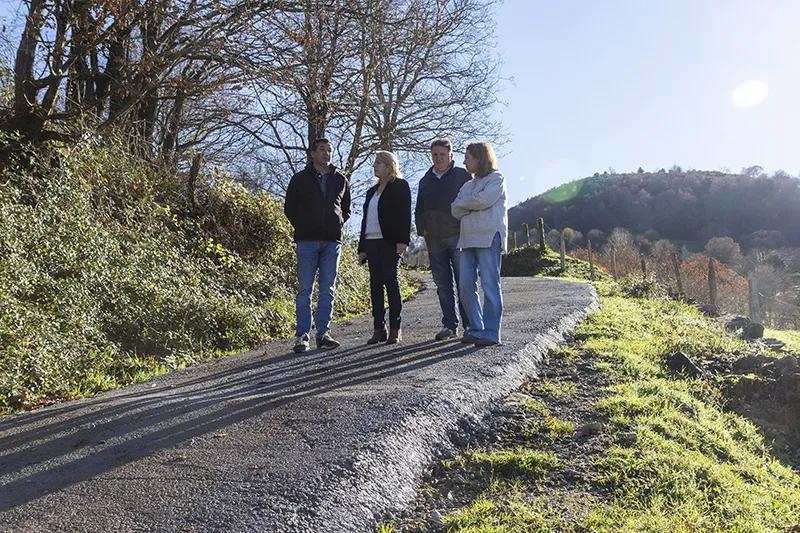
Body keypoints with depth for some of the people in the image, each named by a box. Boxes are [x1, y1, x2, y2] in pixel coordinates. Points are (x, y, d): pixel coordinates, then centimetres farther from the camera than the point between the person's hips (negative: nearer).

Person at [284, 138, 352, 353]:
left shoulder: (341, 180, 14)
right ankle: (302, 335, 0)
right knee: (305, 289, -4)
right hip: (307, 241, -2)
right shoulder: (300, 178, 8)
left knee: (328, 289, 4)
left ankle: (324, 332, 10)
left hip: (332, 241, 3)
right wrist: (302, 228, 1)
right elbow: (289, 208, 9)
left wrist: (338, 225, 8)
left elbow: (346, 208, 22)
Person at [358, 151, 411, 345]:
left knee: (391, 282, -7)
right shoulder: (372, 191, 22)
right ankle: (379, 329, 8)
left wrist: (402, 240, -17)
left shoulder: (400, 186, 2)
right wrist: (362, 247, 16)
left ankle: (395, 329, -2)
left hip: (390, 242, -7)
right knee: (375, 284, 4)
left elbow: (405, 214, -7)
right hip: (372, 242, 7)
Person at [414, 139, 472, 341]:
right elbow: (419, 209, 26)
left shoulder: (462, 176, 4)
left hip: (457, 237, -5)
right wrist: (421, 229, 14)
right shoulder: (425, 181, 19)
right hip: (434, 240, 5)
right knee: (443, 285, 6)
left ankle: (470, 325, 1)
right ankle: (450, 326, 12)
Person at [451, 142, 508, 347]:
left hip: (488, 237, -7)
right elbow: (456, 211, 12)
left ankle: (491, 332, -4)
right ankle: (476, 329, 11)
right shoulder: (468, 185, 24)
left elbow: (483, 200, -13)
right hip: (468, 238, 7)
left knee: (489, 285, -7)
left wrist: (464, 202, 3)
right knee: (465, 285, 1)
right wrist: (473, 202, -4)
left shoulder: (496, 179, 4)